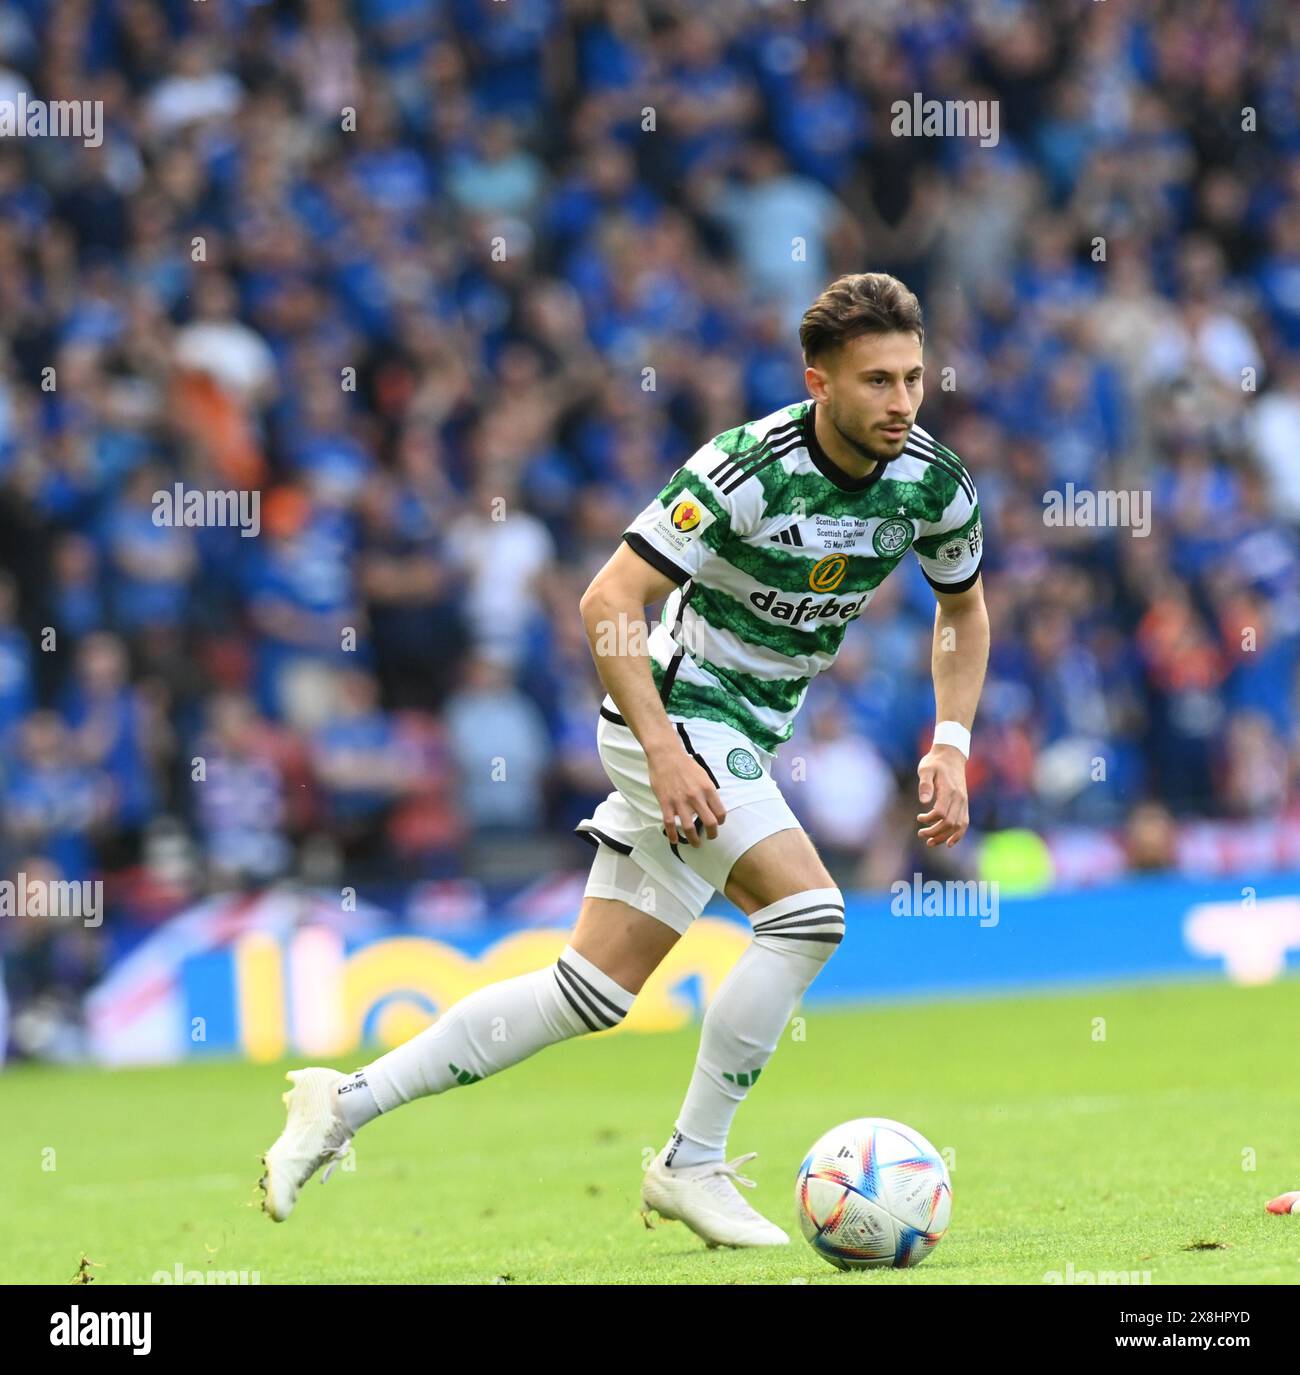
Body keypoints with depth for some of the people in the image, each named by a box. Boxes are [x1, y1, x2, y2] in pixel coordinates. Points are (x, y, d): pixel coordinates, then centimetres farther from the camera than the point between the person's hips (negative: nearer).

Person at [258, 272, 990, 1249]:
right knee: (808, 912, -24)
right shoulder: (746, 468, -22)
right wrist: (664, 751, -29)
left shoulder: (932, 481, -4)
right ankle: (693, 1164, -11)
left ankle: (347, 1103, 12)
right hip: (678, 715, -7)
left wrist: (951, 746, 2)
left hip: (747, 742, 7)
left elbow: (966, 607, 16)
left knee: (595, 992, 5)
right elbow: (609, 600, -22)